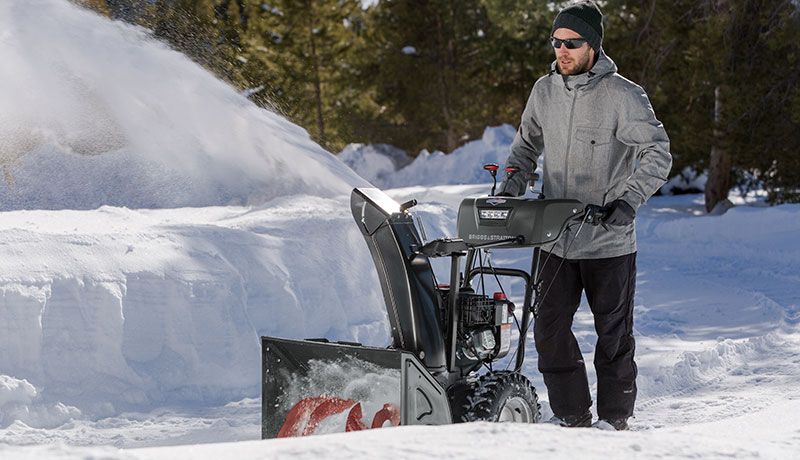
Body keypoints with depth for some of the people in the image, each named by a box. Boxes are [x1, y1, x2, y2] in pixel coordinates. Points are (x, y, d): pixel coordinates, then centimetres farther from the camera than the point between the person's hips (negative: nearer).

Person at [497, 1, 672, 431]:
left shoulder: (623, 96, -12)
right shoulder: (544, 90, 5)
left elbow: (657, 153, -11)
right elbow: (527, 144, 20)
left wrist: (629, 201, -22)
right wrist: (511, 186, 4)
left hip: (609, 240, -5)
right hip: (556, 238, 5)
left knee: (613, 333, 5)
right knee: (550, 329, 4)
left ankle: (614, 416, 18)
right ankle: (570, 414, 17)